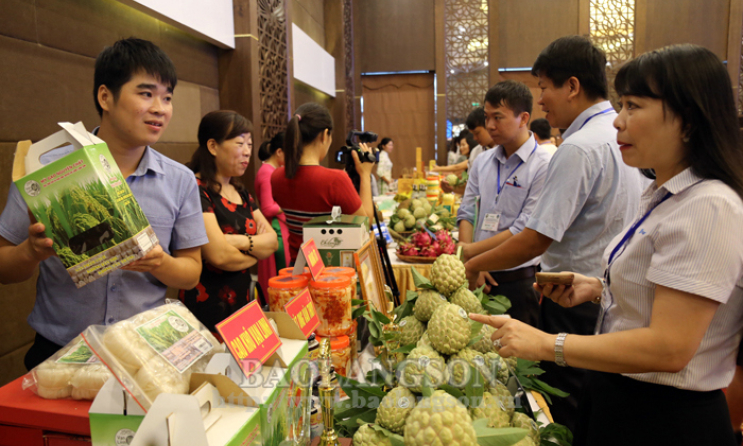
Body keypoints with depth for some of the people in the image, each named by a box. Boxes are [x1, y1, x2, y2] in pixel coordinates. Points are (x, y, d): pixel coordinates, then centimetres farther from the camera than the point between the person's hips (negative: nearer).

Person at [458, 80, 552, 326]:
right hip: (480, 276, 5)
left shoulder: (543, 165, -11)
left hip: (519, 281, -5)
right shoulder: (482, 161, 9)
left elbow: (525, 231, -16)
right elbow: (466, 214, 7)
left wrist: (472, 251, -12)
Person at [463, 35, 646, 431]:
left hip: (576, 305, -9)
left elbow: (536, 240, -22)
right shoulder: (623, 135, 8)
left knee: (567, 415, 7)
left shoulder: (579, 148, -21)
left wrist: (474, 265, -9)